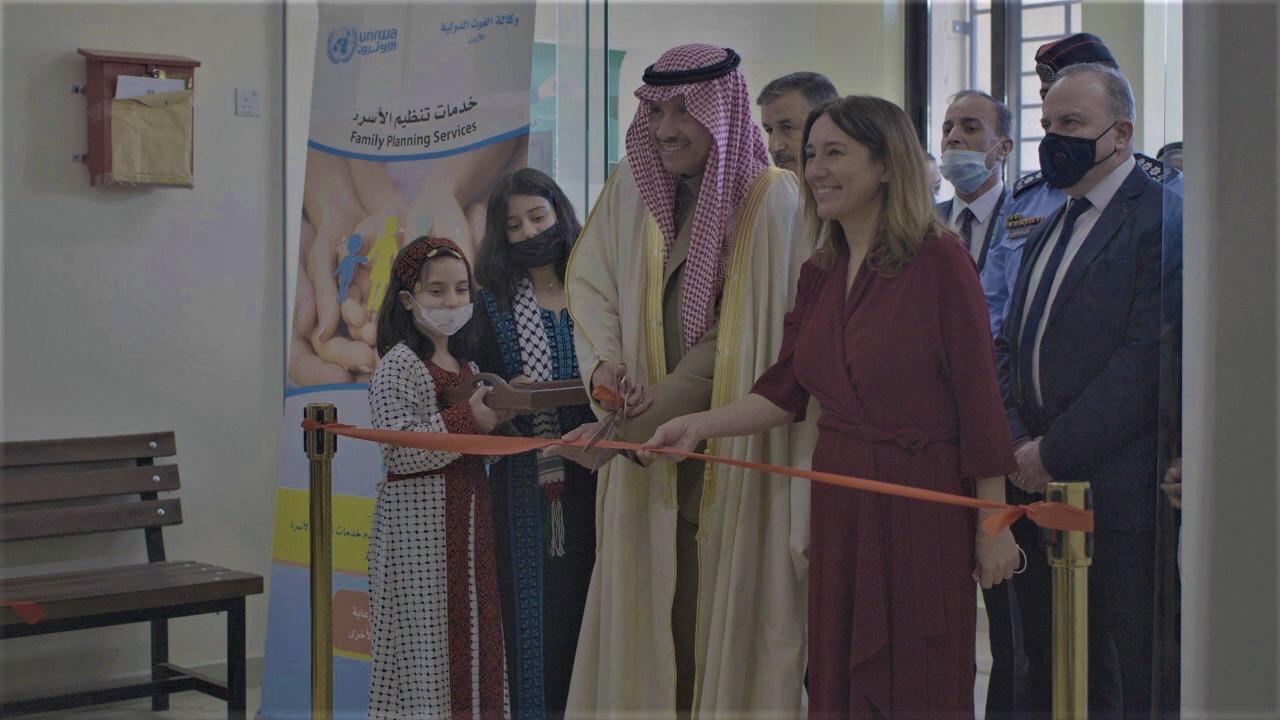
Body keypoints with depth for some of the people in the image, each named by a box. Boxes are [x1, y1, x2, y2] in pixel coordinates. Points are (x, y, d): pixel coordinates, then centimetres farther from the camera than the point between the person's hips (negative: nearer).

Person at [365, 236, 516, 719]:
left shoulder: (466, 364, 15)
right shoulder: (398, 365, -10)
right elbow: (400, 449, -20)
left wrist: (498, 415, 3)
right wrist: (466, 420, -20)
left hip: (468, 514, 8)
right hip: (418, 520, -8)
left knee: (471, 623, 10)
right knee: (426, 631, -4)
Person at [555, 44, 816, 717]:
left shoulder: (774, 200, -11)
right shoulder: (631, 188, 4)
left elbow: (732, 341, -13)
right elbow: (590, 283, 14)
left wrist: (621, 427, -17)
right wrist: (603, 360, -7)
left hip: (739, 455, -4)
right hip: (650, 460, 4)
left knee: (733, 616, -1)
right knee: (648, 610, 5)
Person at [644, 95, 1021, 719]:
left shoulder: (939, 262, -10)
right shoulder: (819, 274, 10)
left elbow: (979, 399, -10)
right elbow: (785, 392, 8)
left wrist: (993, 527, -10)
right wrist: (698, 426, -5)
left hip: (924, 504, -6)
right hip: (838, 502, 6)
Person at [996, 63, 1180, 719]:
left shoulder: (1162, 219, -9)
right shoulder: (1047, 232, 19)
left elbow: (1146, 360, -17)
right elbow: (1009, 346, 16)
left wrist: (1055, 452, -14)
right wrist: (1017, 443, -1)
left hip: (1116, 491, -8)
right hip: (1039, 488, 8)